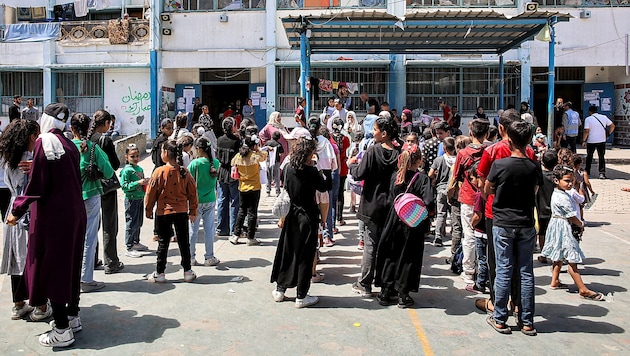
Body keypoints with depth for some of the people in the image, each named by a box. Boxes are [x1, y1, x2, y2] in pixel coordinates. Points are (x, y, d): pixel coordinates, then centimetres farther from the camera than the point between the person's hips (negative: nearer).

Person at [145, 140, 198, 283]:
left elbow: (151, 193, -5)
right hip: (182, 212, 2)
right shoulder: (185, 172, -3)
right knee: (183, 242, 10)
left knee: (163, 243, 7)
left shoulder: (159, 172, -11)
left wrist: (148, 210, 8)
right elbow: (192, 193, 2)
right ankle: (187, 271, 16)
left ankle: (160, 273, 14)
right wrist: (193, 211, 12)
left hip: (163, 212, -2)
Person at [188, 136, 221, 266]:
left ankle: (190, 257, 15)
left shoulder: (195, 163, -16)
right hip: (210, 200, 3)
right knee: (209, 229, 9)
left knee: (193, 230, 7)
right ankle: (209, 258, 15)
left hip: (196, 201, -3)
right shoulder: (216, 163, -4)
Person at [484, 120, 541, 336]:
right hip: (526, 225, 3)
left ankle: (499, 319, 10)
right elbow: (534, 192, 11)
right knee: (526, 273, 8)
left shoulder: (499, 165, -12)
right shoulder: (534, 167, -3)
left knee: (503, 271, 3)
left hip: (503, 224, -2)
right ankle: (527, 322, 16)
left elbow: (487, 190, 2)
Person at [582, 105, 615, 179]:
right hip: (602, 141, 2)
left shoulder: (588, 119, -8)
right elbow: (612, 126, 5)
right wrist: (608, 134, 13)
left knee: (589, 156, 16)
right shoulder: (604, 117, 2)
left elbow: (586, 131, -14)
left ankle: (587, 171, 26)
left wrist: (584, 141, -8)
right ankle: (602, 173, -5)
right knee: (601, 157, 4)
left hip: (591, 141, -2)